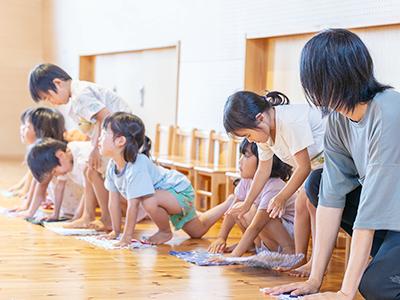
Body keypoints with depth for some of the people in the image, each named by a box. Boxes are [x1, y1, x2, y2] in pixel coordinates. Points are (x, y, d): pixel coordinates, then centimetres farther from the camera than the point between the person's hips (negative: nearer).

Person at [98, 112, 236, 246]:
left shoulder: (137, 166, -38)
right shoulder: (112, 167, -12)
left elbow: (133, 204, -38)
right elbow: (114, 201, -4)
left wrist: (127, 236, -34)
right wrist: (116, 231, -1)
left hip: (181, 192, -9)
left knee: (149, 201, -39)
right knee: (198, 232, 24)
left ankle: (166, 232, -11)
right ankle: (230, 203, 40)